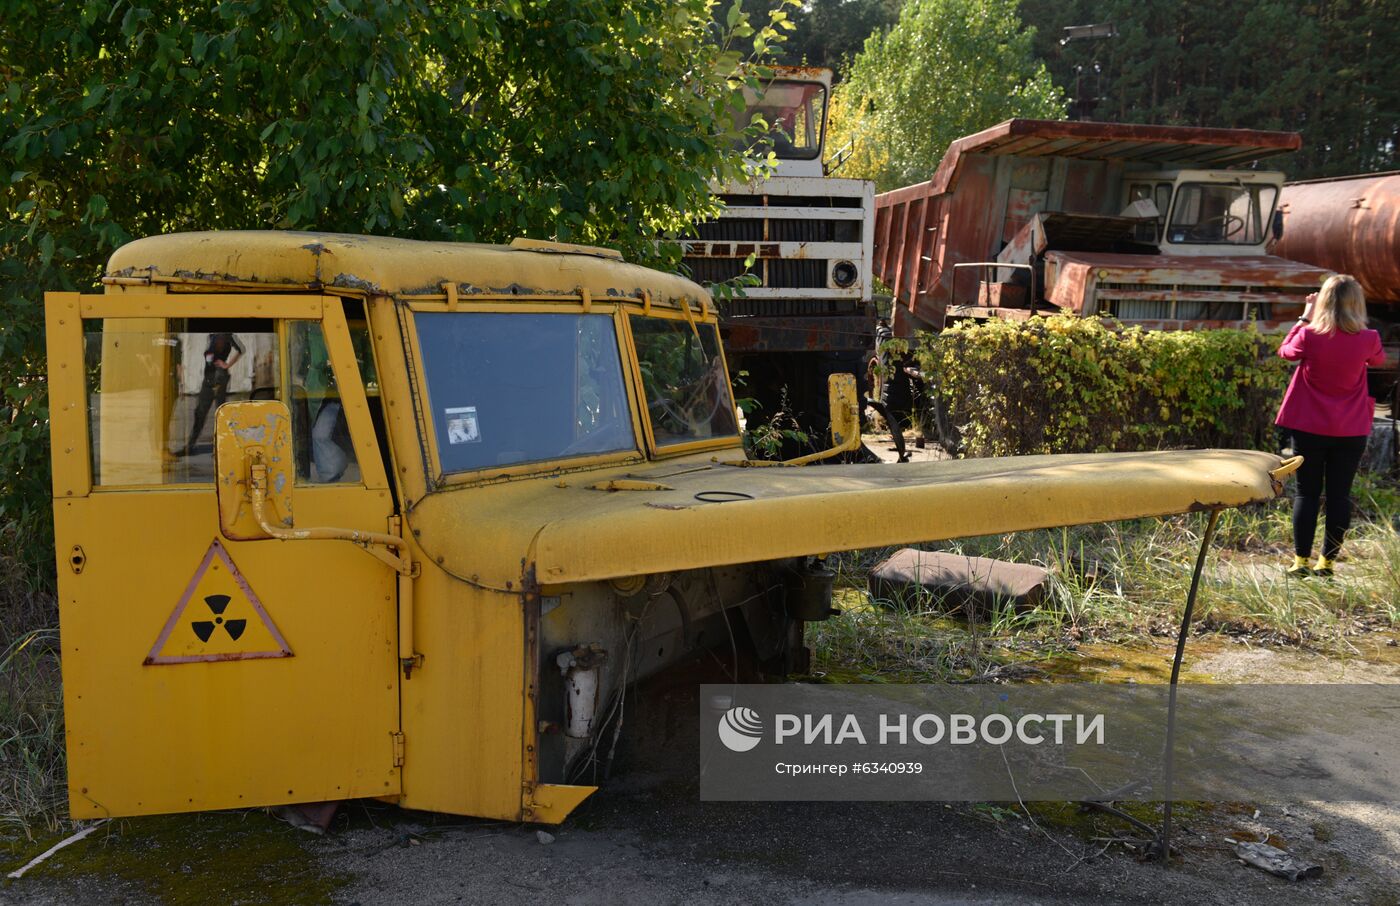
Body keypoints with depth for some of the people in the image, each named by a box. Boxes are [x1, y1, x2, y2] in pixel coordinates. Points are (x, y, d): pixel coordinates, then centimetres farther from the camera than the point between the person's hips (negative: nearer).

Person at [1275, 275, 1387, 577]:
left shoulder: (1310, 336, -12)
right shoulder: (1368, 339, -7)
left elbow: (1285, 351, 11)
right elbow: (1378, 359, 17)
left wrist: (1304, 319, 15)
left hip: (1310, 427, -1)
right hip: (1351, 431, 1)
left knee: (1306, 492, 6)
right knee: (1339, 494, 8)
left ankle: (1301, 561, 4)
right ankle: (1327, 561, 11)